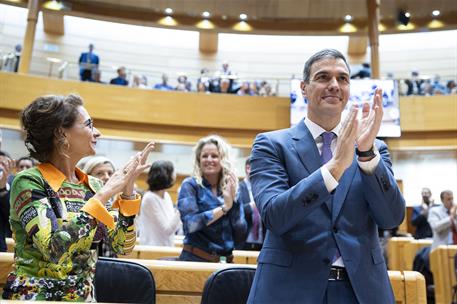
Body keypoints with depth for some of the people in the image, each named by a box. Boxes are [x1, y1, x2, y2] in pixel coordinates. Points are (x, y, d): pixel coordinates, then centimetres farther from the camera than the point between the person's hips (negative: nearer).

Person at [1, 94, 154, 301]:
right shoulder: (29, 182, -11)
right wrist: (104, 193, -21)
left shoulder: (93, 185, 3)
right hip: (34, 296, -3)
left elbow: (122, 246, -2)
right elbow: (55, 249, -24)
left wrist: (127, 190, -12)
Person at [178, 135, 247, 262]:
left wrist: (233, 201, -11)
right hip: (195, 258, -3)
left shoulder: (231, 189, 3)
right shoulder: (190, 185, -4)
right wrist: (224, 207, -17)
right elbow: (189, 224, -19)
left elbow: (240, 237, -2)